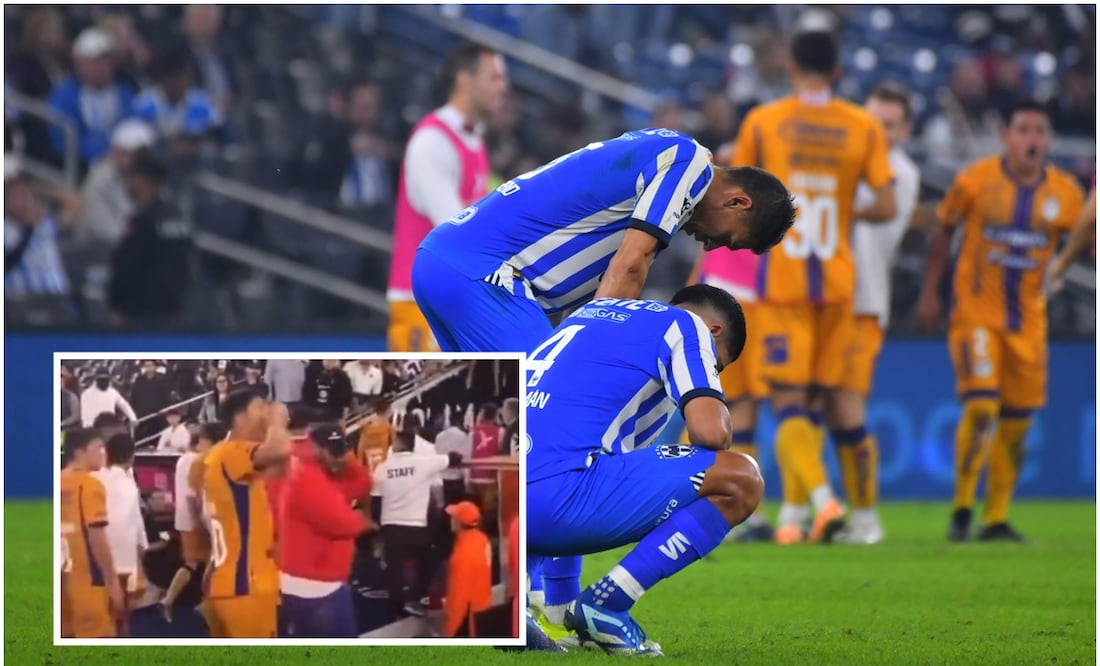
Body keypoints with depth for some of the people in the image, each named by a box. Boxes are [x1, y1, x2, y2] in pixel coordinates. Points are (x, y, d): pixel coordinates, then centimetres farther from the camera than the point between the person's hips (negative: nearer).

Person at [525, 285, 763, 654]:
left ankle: (558, 610, 23)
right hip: (556, 497, -9)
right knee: (741, 480, -2)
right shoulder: (685, 325, 8)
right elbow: (710, 430, -6)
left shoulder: (596, 310, 30)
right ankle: (606, 604, -7)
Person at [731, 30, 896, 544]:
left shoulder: (762, 122, -3)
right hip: (838, 280, 2)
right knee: (816, 400, 13)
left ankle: (823, 497, -26)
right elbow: (887, 207, -4)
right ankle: (791, 515, 14)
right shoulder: (863, 128, 0)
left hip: (781, 281, -2)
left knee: (788, 402, -4)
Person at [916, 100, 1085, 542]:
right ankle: (962, 509, -2)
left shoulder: (1064, 193, -1)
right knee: (980, 406, -17)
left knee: (1016, 422, 5)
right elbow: (944, 232, 5)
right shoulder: (976, 181, -7)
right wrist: (929, 293, 5)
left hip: (1027, 319, 3)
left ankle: (996, 519, 16)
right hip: (975, 312, -3)